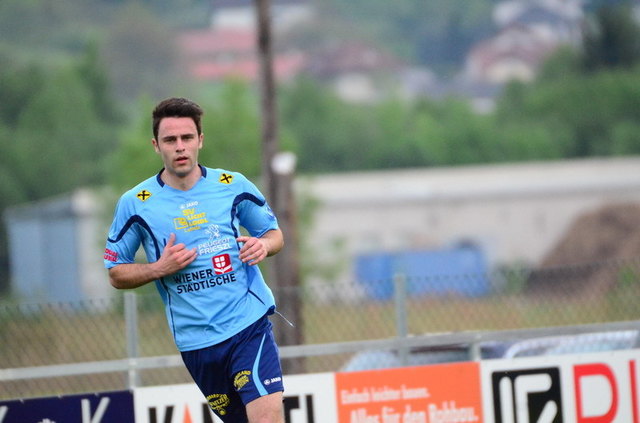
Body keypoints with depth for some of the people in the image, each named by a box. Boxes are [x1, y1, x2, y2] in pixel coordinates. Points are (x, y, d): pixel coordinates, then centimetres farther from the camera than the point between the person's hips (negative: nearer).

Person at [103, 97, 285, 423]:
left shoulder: (233, 186, 2)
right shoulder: (135, 203, 0)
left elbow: (274, 234, 15)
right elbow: (116, 274, 7)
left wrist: (263, 244, -9)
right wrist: (160, 268, -12)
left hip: (250, 325, -1)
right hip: (196, 343, 1)